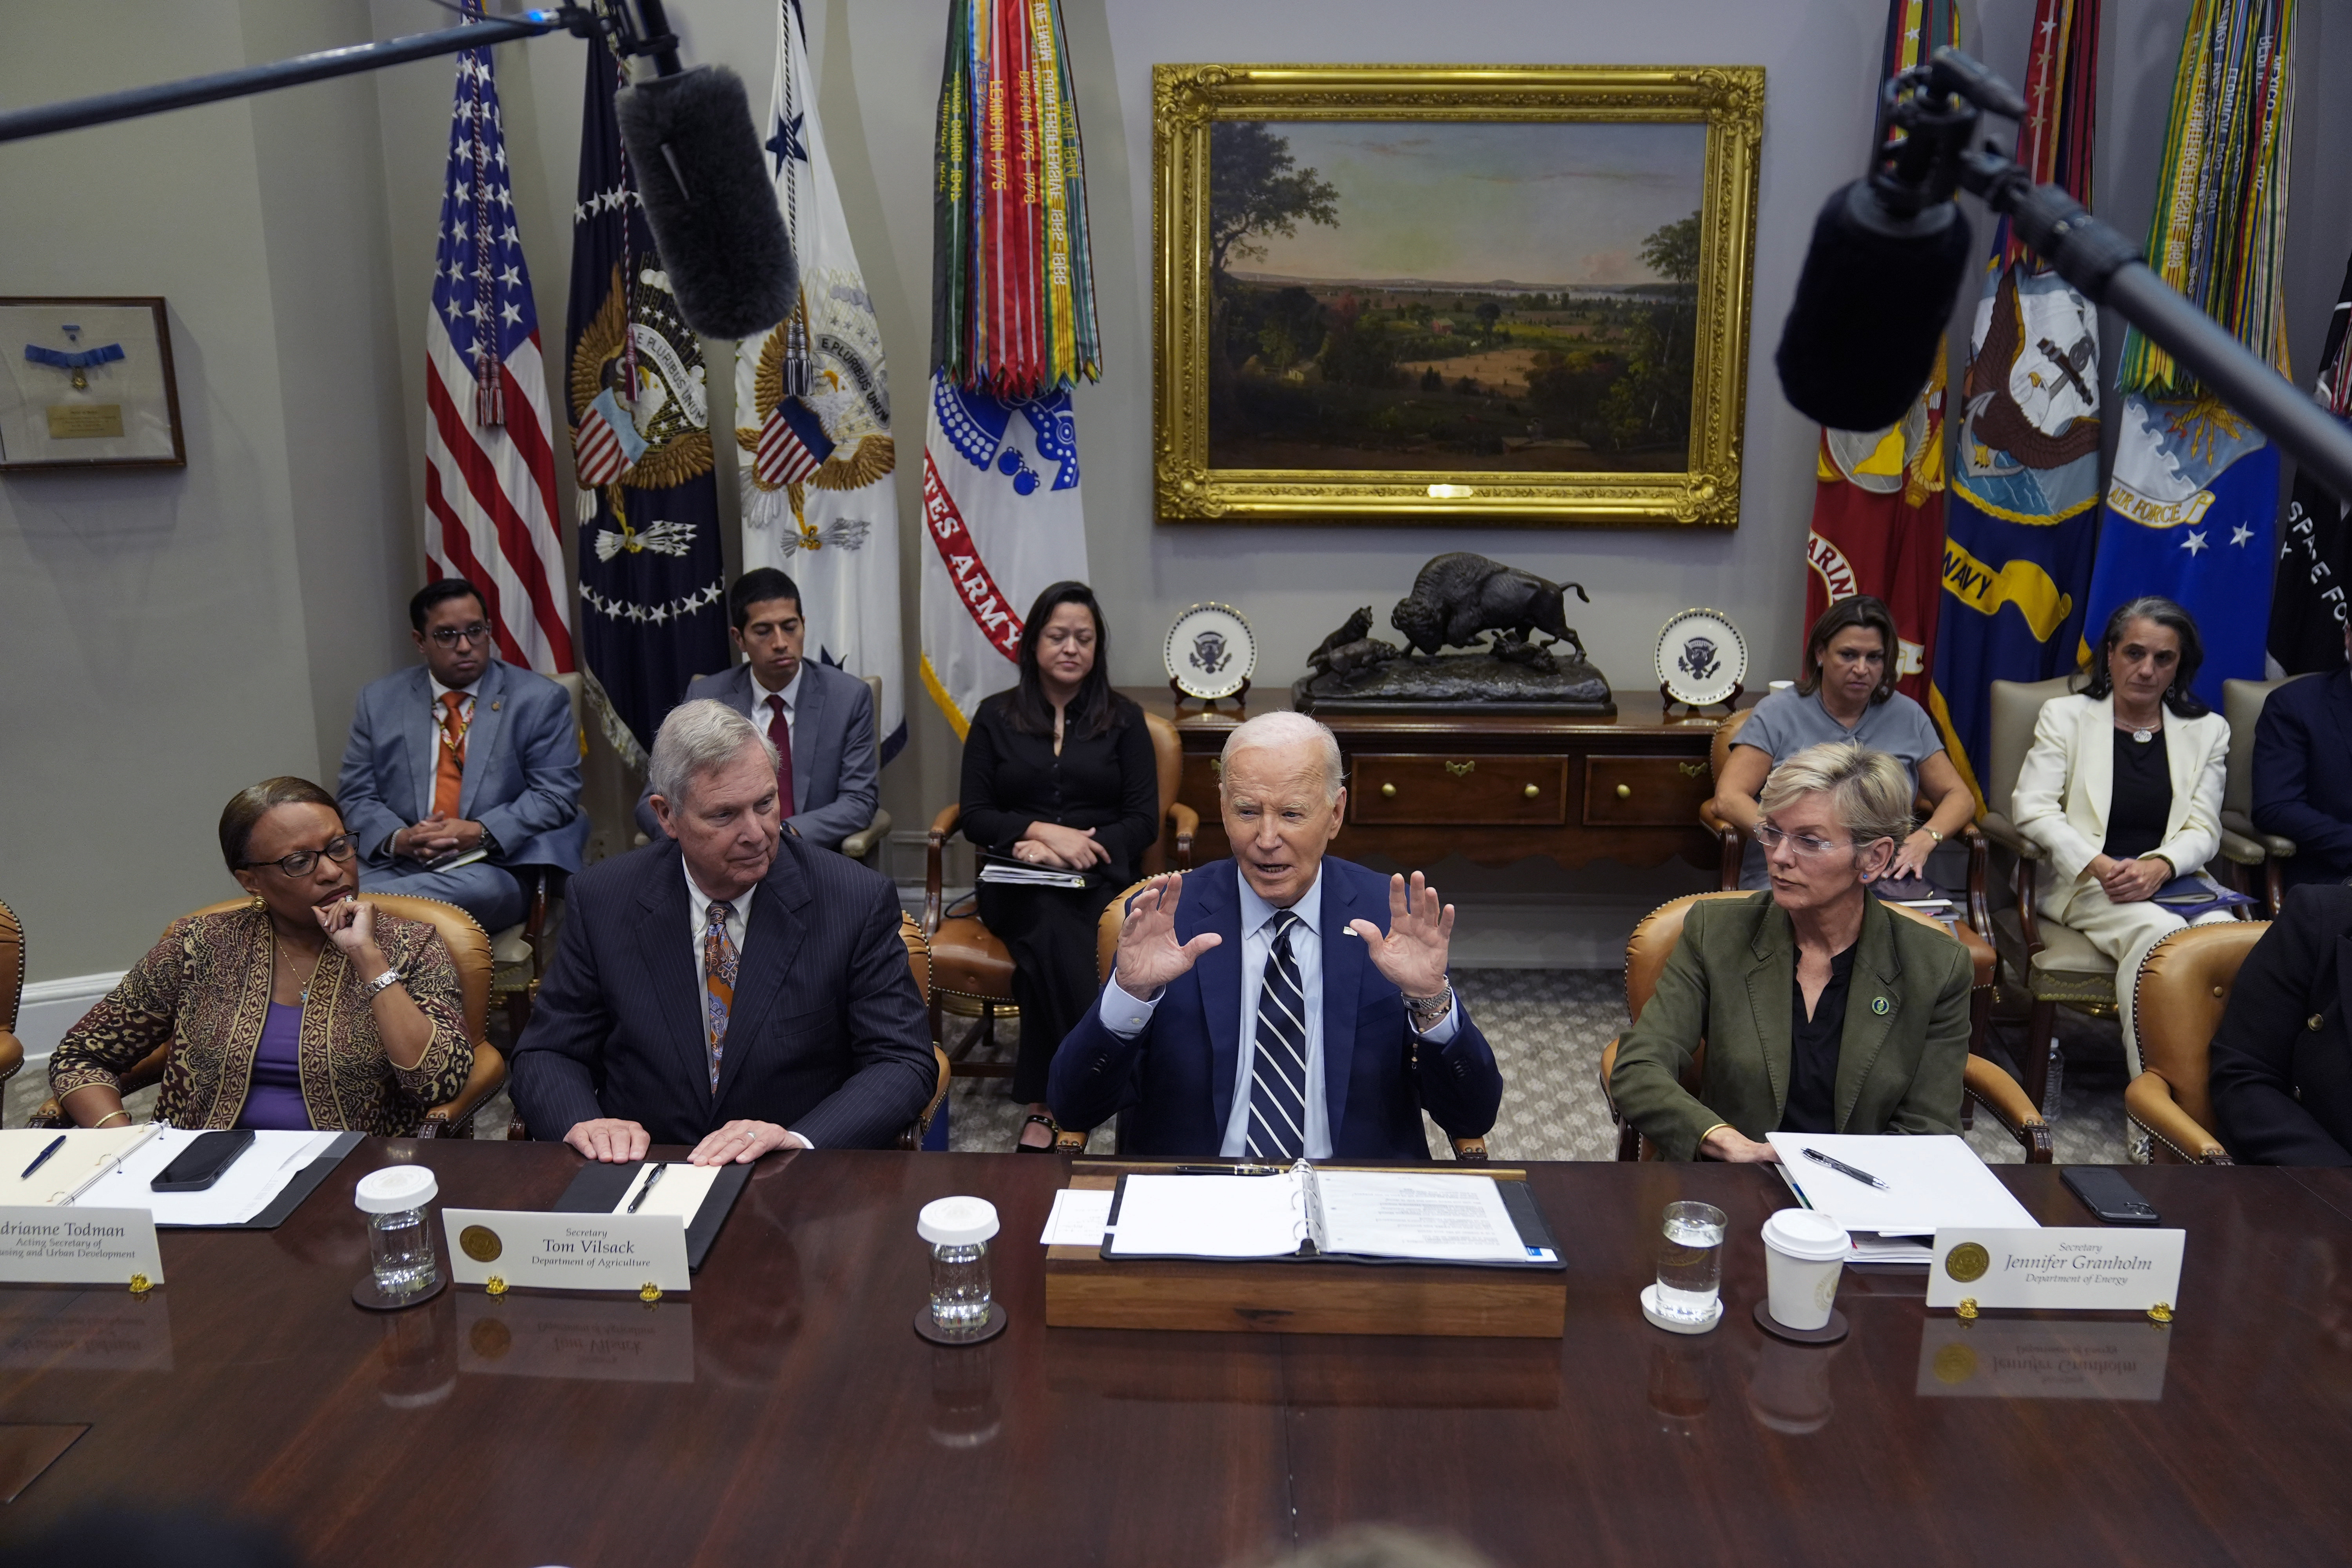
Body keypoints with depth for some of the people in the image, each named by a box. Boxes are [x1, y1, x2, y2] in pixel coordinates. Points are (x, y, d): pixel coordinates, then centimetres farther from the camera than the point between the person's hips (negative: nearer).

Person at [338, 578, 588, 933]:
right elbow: (356, 795, 11)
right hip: (396, 864, 1)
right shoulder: (379, 701, 13)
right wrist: (397, 838, -12)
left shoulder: (539, 700, 4)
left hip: (493, 867, -1)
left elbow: (556, 794, -1)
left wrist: (480, 833, -16)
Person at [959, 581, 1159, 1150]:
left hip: (1098, 878, 0)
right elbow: (975, 816, 7)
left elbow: (1143, 822, 4)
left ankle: (1045, 1106, -31)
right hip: (1014, 879, 1)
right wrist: (1042, 831, -13)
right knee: (1052, 925, -35)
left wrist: (1069, 850, -12)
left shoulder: (1124, 720, 12)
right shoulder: (996, 717, 14)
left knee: (1047, 933, -35)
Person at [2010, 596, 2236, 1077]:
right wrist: (2099, 866, -17)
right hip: (2083, 883, -2)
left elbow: (2204, 830, 8)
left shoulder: (2207, 731, 16)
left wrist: (2158, 866, -15)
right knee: (2158, 930, -34)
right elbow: (2032, 808, -3)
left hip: (2172, 881, 3)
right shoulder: (2066, 715, 9)